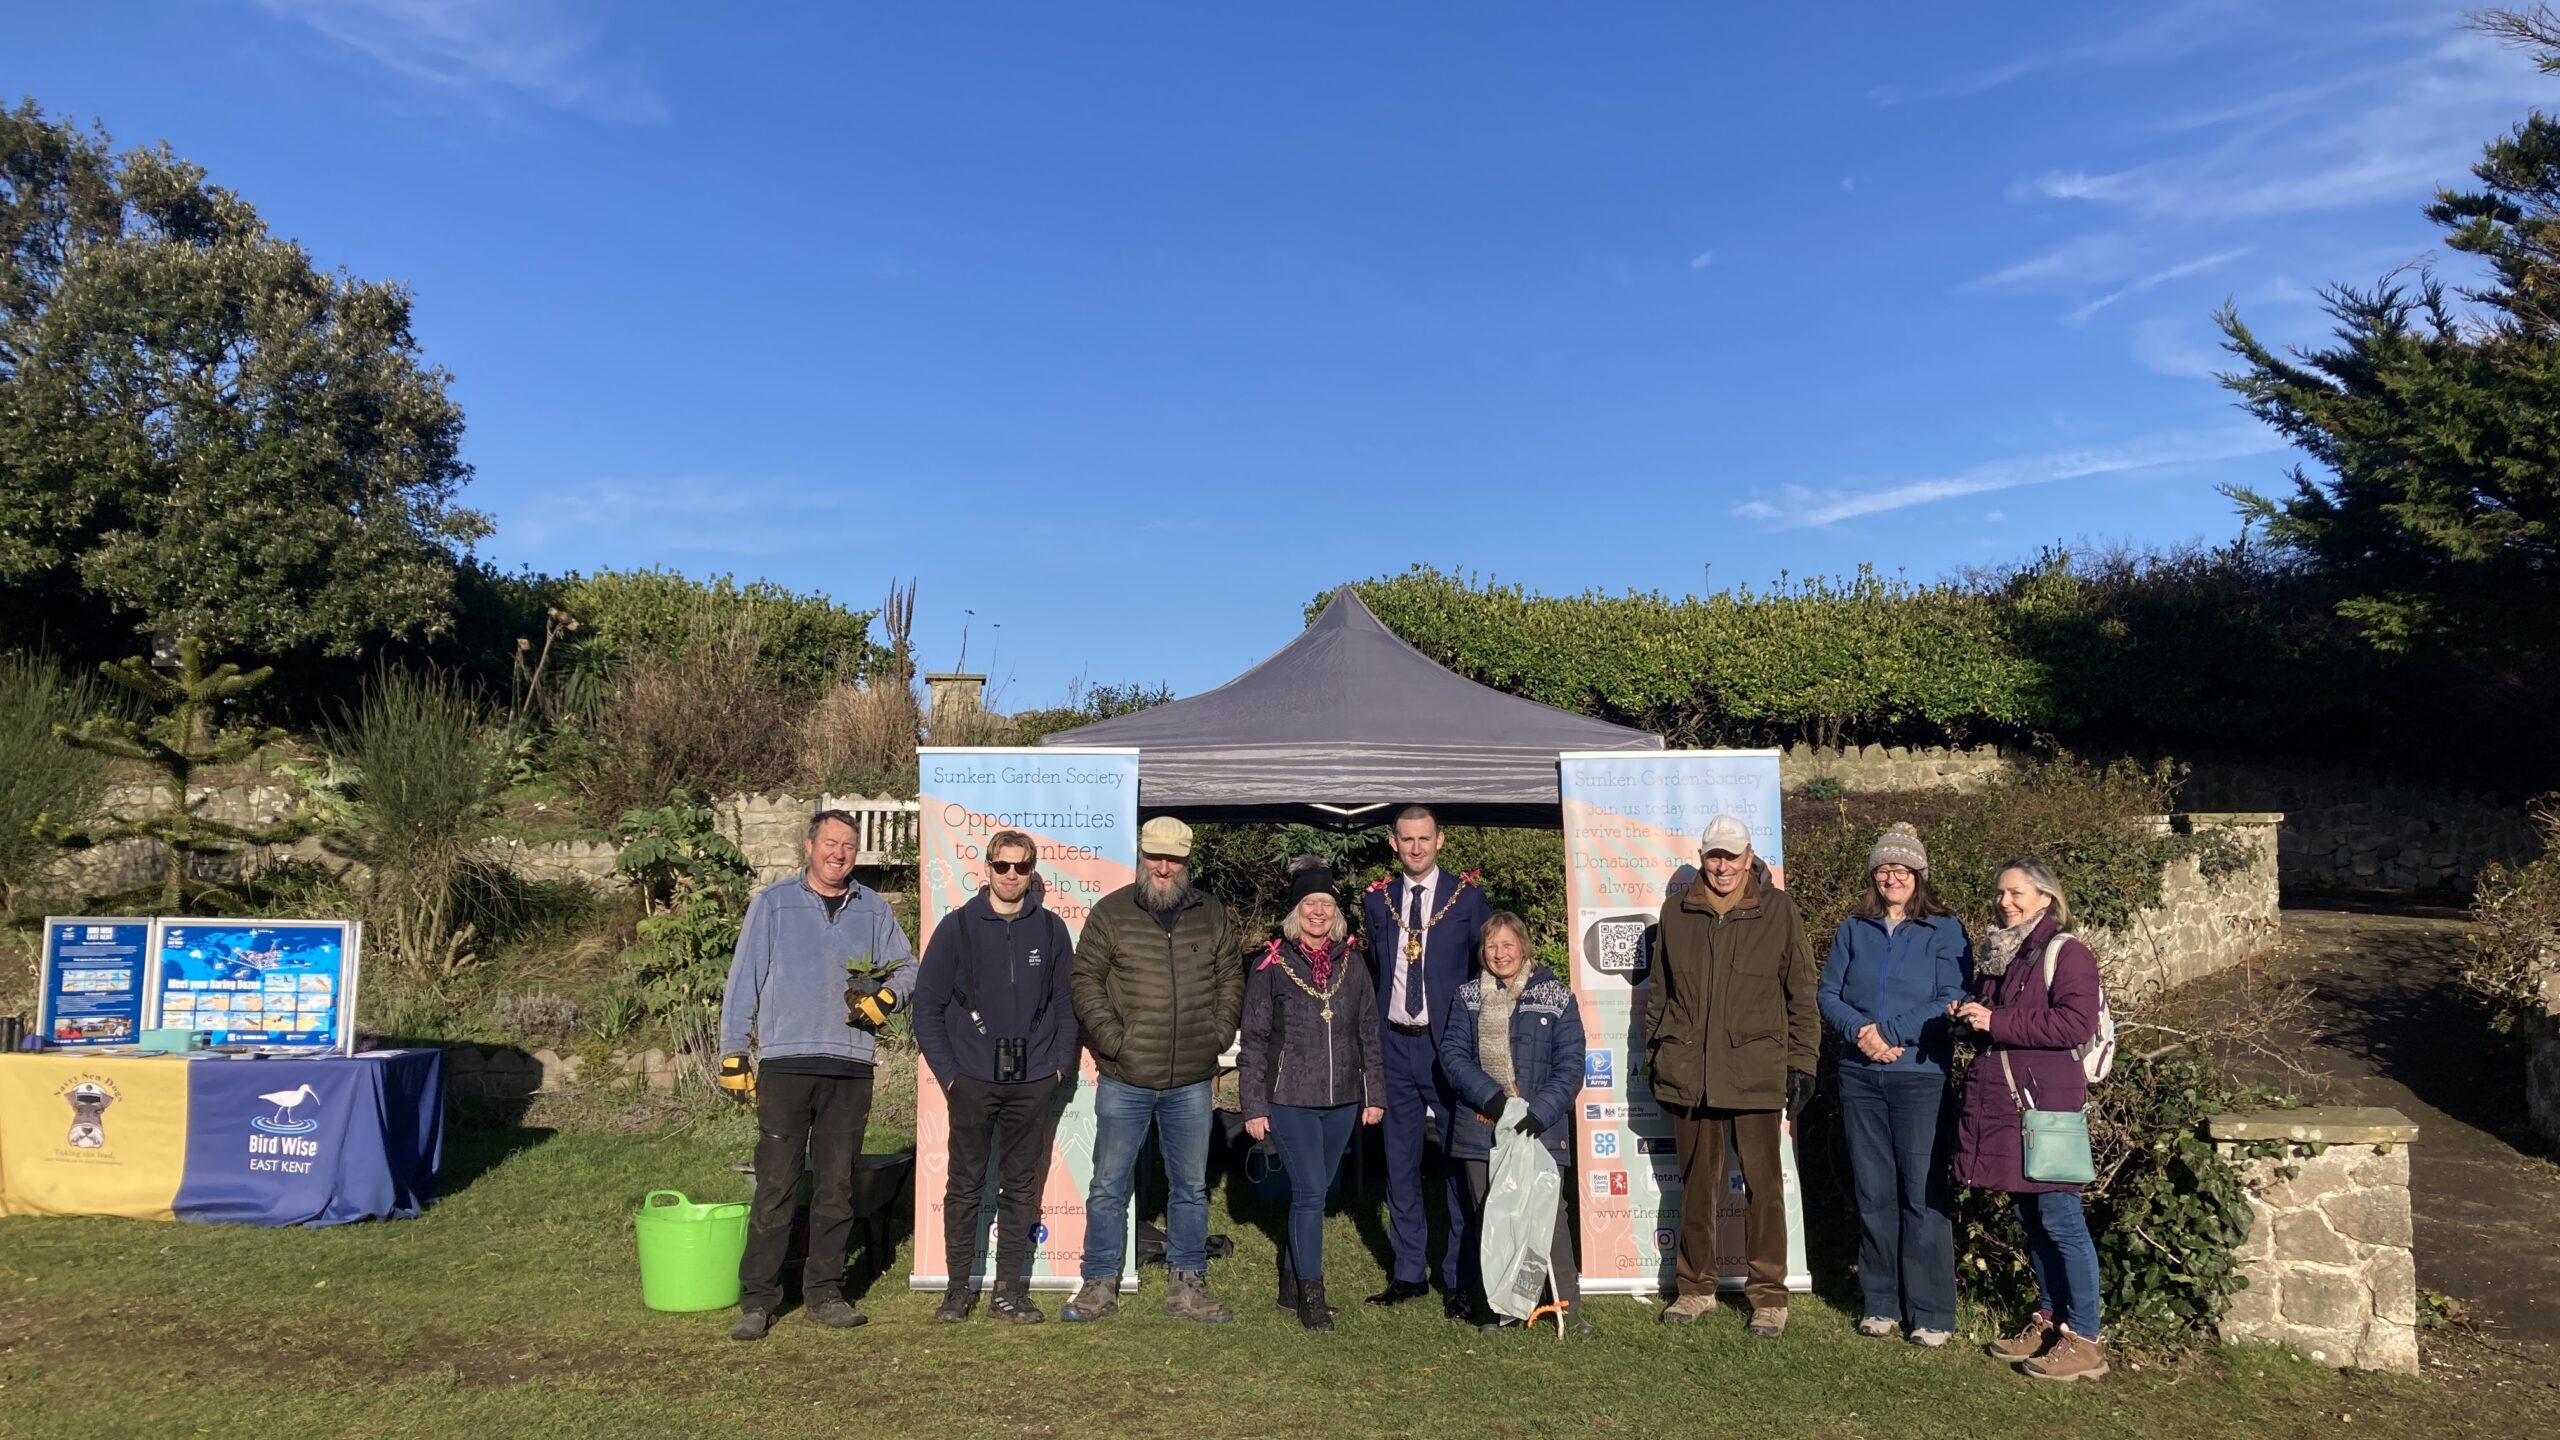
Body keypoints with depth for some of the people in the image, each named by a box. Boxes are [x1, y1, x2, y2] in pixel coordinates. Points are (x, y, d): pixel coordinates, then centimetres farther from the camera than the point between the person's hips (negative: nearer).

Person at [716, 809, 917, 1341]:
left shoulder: (873, 908, 12)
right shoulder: (772, 903, 5)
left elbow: (906, 965, 19)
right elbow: (743, 980, 4)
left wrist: (885, 996, -3)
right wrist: (733, 1054, 1)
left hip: (851, 1066, 3)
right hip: (785, 1062, -3)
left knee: (837, 1187, 8)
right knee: (774, 1186, -4)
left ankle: (825, 1291, 18)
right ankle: (757, 1297, 5)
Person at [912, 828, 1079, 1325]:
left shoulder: (1051, 929, 6)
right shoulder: (958, 926, -1)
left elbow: (1066, 1003, 12)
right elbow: (927, 1004, 1)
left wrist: (1060, 1063, 2)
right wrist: (947, 1071, -5)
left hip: (1034, 1082, 2)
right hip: (972, 1080, -2)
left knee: (1022, 1188, 8)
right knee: (965, 1186, 5)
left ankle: (1010, 1289, 17)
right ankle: (958, 1288, 16)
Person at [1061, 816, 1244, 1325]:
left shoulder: (1212, 916, 6)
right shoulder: (1111, 913, -1)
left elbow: (1231, 979, 13)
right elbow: (1084, 980, -1)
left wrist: (1218, 1033, 2)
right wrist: (1111, 1037, -9)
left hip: (1191, 1080, 2)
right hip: (1124, 1079, -2)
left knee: (1191, 1187, 11)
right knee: (1109, 1186, 5)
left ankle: (1189, 1286, 23)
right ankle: (1099, 1285, 18)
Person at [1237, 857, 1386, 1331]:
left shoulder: (1352, 964, 8)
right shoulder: (1273, 966, -3)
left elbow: (1369, 1035, 12)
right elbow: (1254, 1040, -2)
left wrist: (1374, 1094, 8)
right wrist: (1254, 1106, -6)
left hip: (1341, 1101, 4)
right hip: (1290, 1100, -4)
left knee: (1312, 1194, 12)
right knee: (1310, 1192, -8)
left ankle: (1291, 1285, 25)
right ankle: (1311, 1297, 2)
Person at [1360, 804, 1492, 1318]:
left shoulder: (1467, 898, -1)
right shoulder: (1377, 900, 8)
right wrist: (1374, 1035, 8)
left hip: (1449, 1045, -4)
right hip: (1395, 1045, 4)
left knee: (1459, 1161, -1)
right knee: (1400, 1163, 11)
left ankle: (1460, 1281, 9)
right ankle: (1409, 1272, 23)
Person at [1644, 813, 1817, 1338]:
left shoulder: (1778, 910, 1)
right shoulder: (1676, 911, 7)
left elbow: (1801, 993, 3)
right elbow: (1659, 991, 14)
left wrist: (1803, 1062, -1)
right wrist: (1654, 1056, 12)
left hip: (1757, 1072, -2)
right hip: (1688, 1073, 2)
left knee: (1762, 1184, 2)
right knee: (1696, 1185, 11)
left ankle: (1768, 1294, 13)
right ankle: (1695, 1287, 23)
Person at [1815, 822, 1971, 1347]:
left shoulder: (1944, 930, -1)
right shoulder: (1853, 930, 10)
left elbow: (1951, 1003, -9)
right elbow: (1828, 995, 7)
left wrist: (1890, 1034, -15)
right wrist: (1860, 1030, -12)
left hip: (1921, 1076, -4)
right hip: (1860, 1077, 4)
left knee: (1923, 1194, -2)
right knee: (1873, 1194, 9)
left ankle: (1931, 1312, 7)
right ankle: (1882, 1303, 19)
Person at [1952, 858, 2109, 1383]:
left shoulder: (2066, 952, -9)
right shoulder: (1994, 952, 16)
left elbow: (2076, 1023, -20)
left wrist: (1996, 1021, -20)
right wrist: (1969, 1014, 5)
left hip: (2046, 1104, -8)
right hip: (1999, 1101, 8)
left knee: (2060, 1219, -4)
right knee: (2028, 1216, 15)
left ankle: (2084, 1340, 4)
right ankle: (2049, 1319, 27)